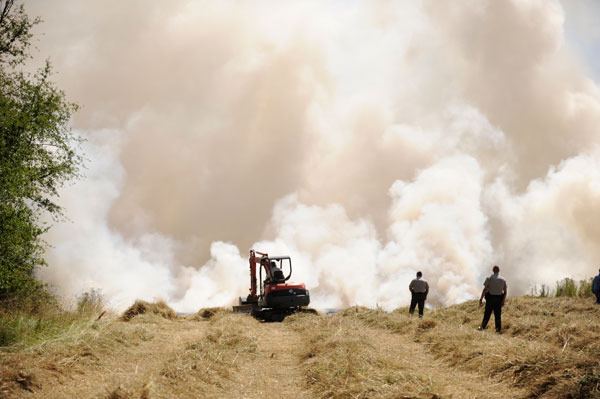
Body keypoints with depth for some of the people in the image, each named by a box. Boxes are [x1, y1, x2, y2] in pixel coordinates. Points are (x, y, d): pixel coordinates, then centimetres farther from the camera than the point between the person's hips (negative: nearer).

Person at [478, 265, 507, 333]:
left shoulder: (489, 278, -5)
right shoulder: (503, 280, 4)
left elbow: (485, 289, -9)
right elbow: (505, 291, 5)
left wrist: (481, 299, -6)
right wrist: (503, 301, 12)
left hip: (490, 298, -2)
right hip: (499, 299, 2)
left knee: (487, 313, 7)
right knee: (498, 315, 8)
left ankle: (483, 327, 12)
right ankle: (498, 329, 9)